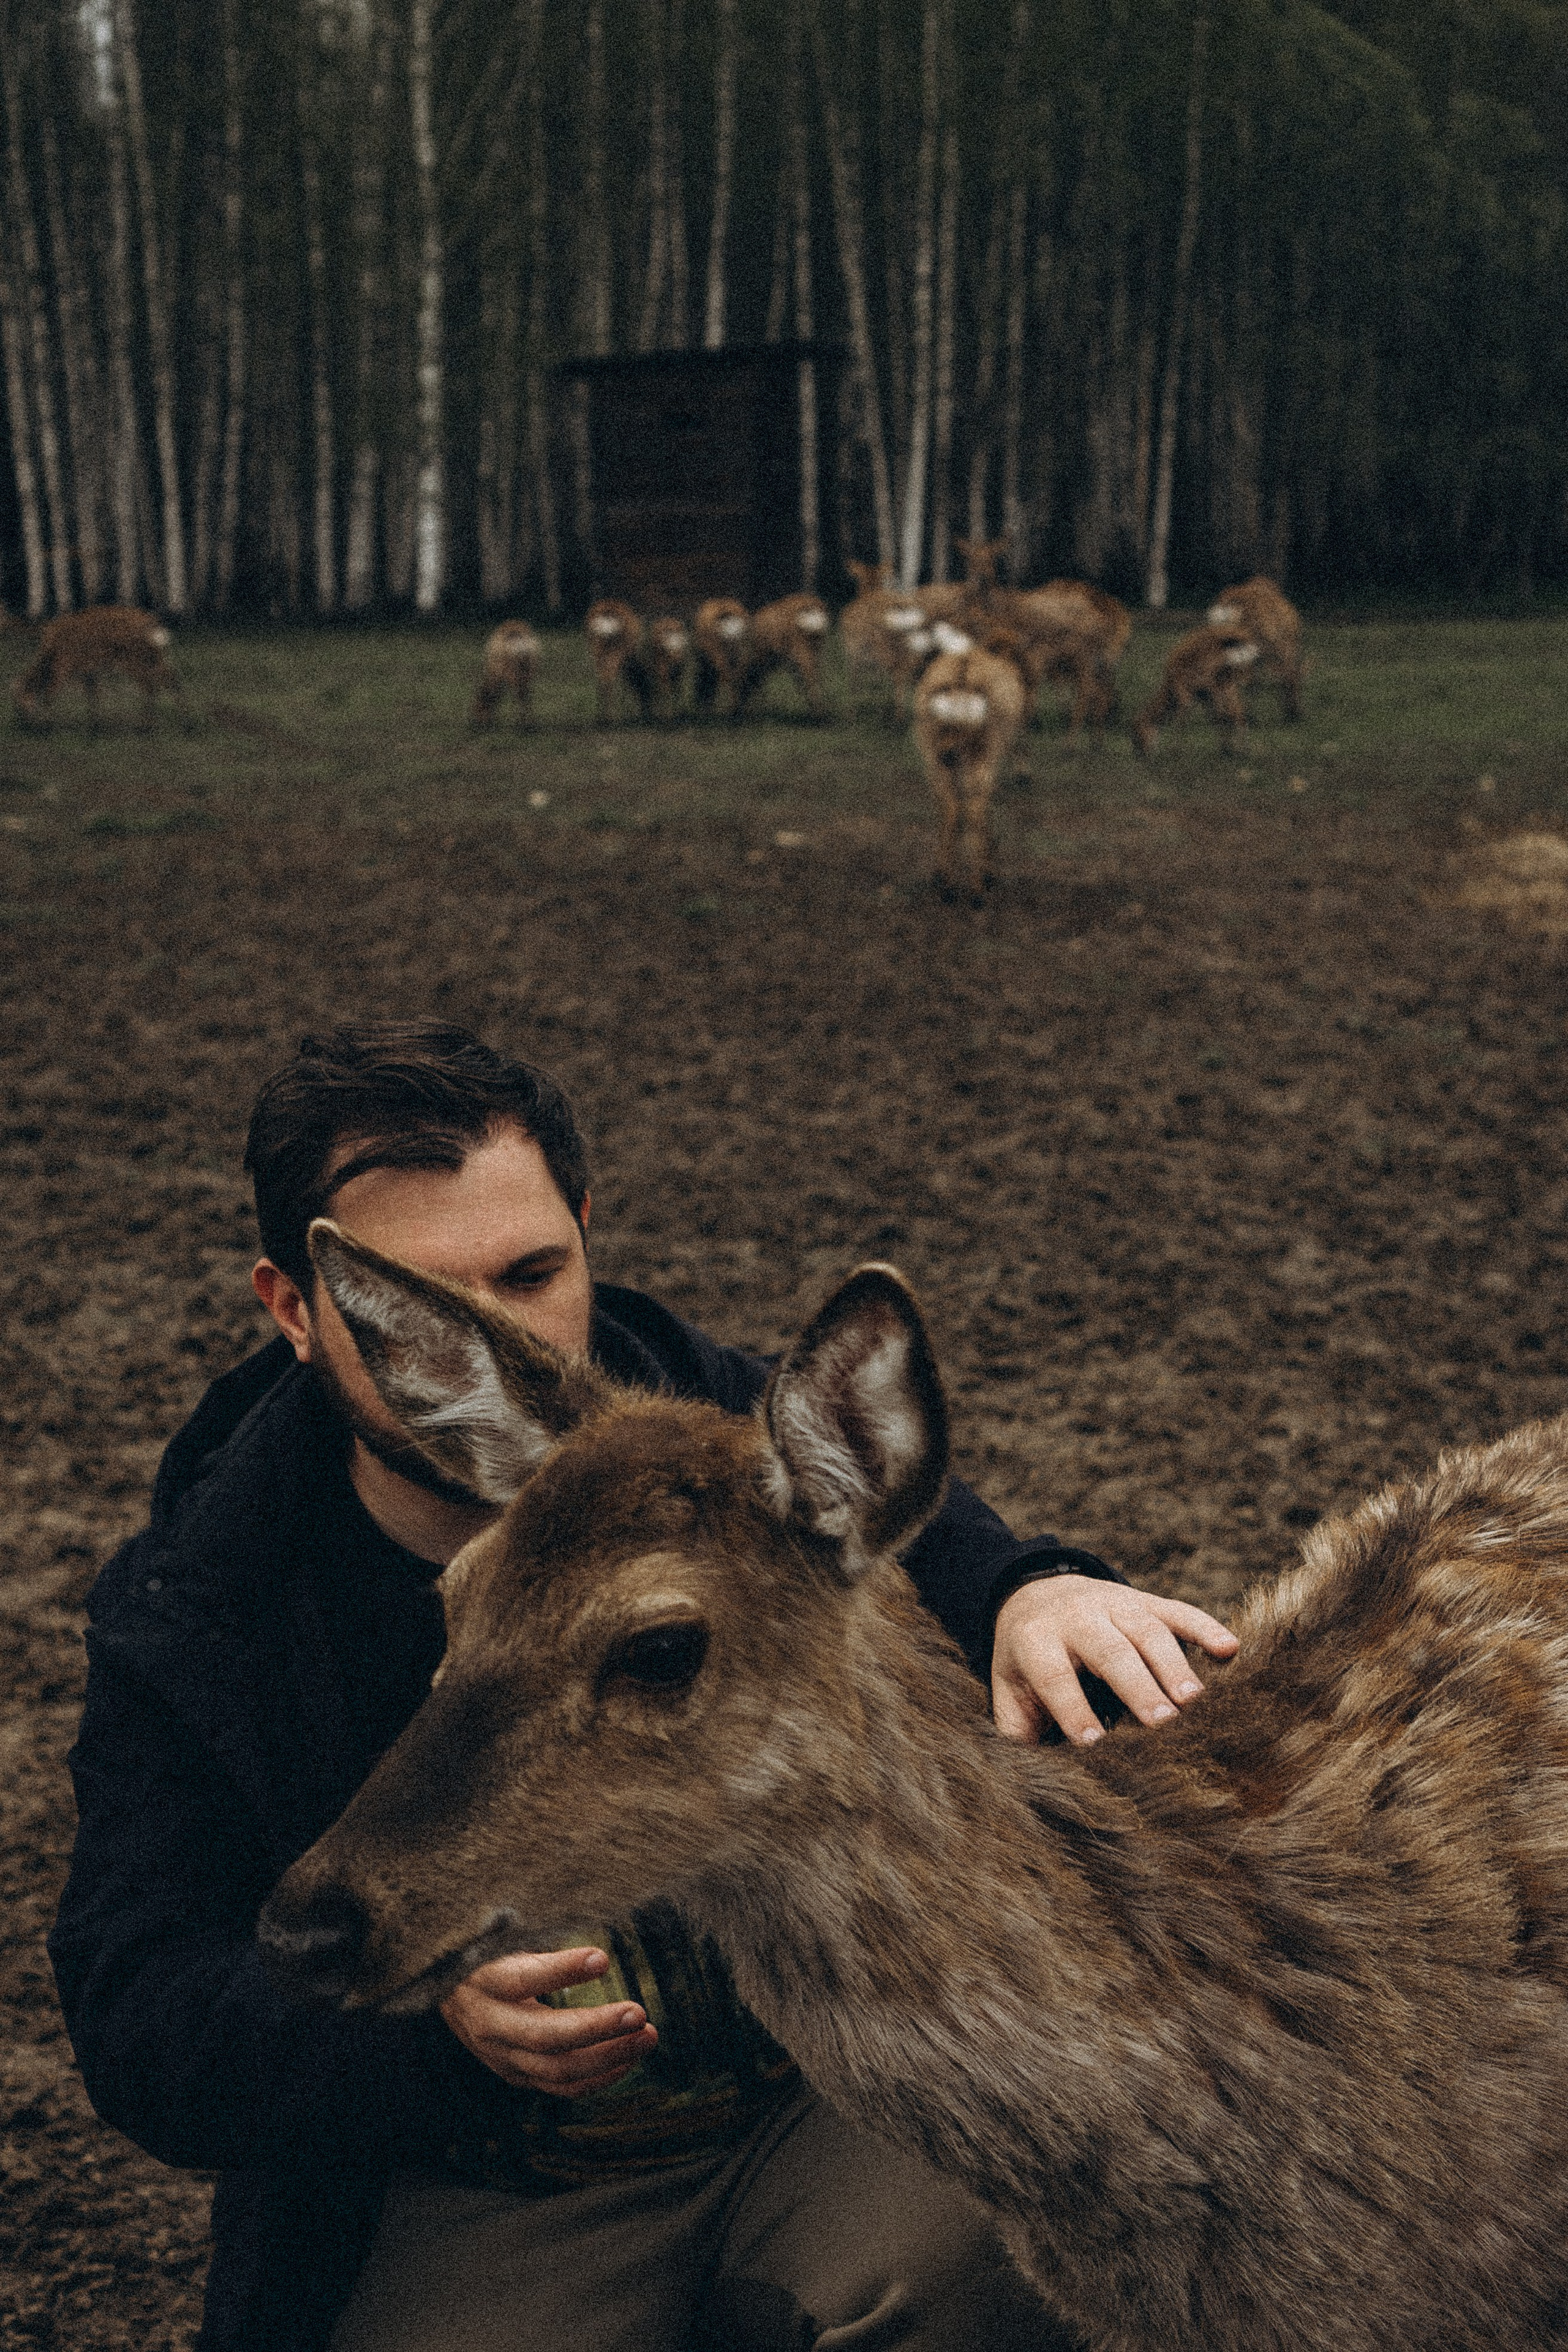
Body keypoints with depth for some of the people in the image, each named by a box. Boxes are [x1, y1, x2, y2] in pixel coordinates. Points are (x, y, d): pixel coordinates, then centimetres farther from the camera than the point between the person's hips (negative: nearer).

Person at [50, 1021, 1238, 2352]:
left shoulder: (726, 1433, -3)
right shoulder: (183, 1623, -7)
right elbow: (138, 2023, -10)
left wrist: (1033, 1597, -27)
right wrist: (438, 2012, -31)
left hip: (838, 2088, 1)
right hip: (482, 2198, 0)